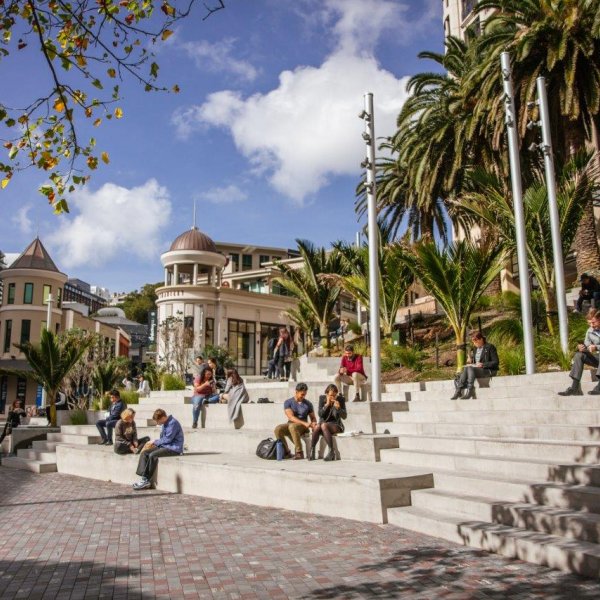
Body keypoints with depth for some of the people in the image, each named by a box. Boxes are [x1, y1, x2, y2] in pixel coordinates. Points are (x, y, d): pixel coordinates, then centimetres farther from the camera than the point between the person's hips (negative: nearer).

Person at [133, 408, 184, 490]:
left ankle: (146, 480, -17)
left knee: (153, 455, -27)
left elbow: (167, 439, -17)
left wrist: (154, 442, -6)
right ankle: (143, 478, -14)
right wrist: (154, 443, 3)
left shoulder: (173, 423, -16)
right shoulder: (164, 424, 13)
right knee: (144, 452, -7)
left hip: (174, 448, -10)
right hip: (165, 446, 10)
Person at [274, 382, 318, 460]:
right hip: (290, 424, 1)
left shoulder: (308, 404, 7)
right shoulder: (288, 402, 1)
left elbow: (313, 418, 14)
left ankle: (299, 452, -30)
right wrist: (304, 423, -24)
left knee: (292, 426, -37)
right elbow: (291, 417, -11)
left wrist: (314, 424, -12)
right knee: (278, 429, -30)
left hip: (302, 427, -1)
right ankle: (285, 451, -11)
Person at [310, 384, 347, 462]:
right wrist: (327, 404, -23)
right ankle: (312, 451, -21)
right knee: (316, 428, -33)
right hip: (324, 423, 2)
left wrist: (338, 408, -27)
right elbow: (320, 414, -9)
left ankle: (331, 452, -33)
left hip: (336, 425, -2)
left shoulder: (341, 399, -6)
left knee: (324, 425, -35)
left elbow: (344, 416, -8)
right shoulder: (322, 398, -2)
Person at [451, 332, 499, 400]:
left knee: (470, 368, -32)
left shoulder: (490, 347, -3)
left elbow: (496, 362, -9)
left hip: (489, 371, -6)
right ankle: (458, 391, -34)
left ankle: (470, 392, -39)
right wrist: (471, 361, 1)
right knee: (465, 368, -26)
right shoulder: (475, 349, 18)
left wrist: (483, 364, -18)